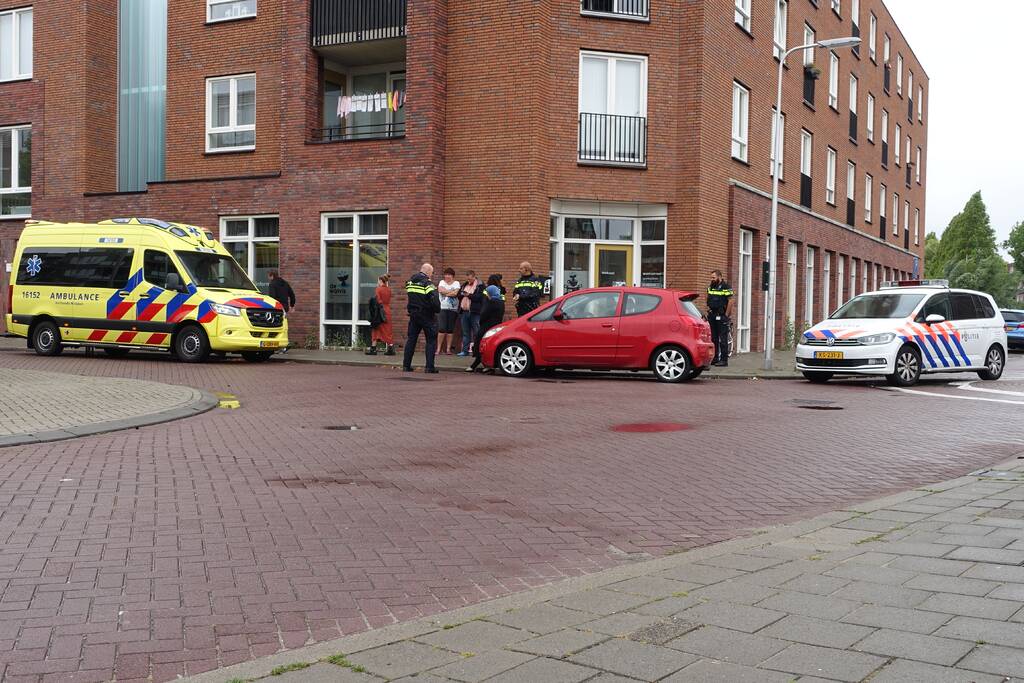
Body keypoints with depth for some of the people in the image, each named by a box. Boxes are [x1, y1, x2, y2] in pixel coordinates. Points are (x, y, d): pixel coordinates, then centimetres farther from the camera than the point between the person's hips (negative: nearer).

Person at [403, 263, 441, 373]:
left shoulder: (410, 281, 8)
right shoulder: (427, 283, -15)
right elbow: (434, 299, -21)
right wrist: (437, 310, -8)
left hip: (413, 314, 6)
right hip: (427, 316, -6)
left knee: (411, 339, 12)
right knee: (431, 340, 1)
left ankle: (406, 365, 11)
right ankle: (429, 367, -4)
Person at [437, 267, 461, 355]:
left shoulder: (456, 283, 7)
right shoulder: (442, 282, 11)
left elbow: (455, 293, -9)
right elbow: (440, 290, -8)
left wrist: (445, 292, -6)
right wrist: (451, 291, -6)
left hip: (453, 309, 0)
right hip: (443, 308, 0)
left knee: (450, 330, 2)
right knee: (442, 329, -9)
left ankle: (448, 349, 7)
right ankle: (439, 348, -4)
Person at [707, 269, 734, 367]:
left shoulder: (726, 287, -9)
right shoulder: (710, 287, 13)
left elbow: (730, 301, -12)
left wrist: (726, 315, -13)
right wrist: (708, 309, 11)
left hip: (721, 316, -7)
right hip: (712, 316, 7)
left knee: (723, 339, -5)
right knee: (713, 338, 10)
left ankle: (724, 360, -2)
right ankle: (714, 358, 17)